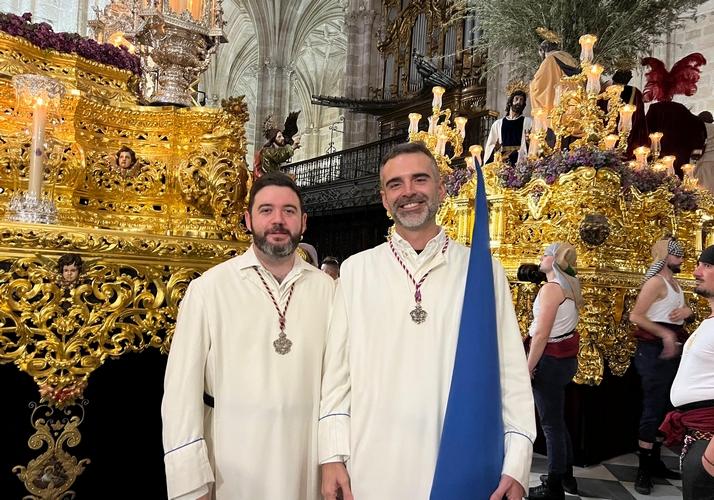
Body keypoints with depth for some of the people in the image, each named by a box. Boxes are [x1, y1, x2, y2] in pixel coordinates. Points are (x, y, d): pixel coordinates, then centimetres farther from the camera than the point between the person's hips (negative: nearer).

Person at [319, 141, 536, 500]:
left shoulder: (484, 271, -1)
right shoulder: (356, 271, 0)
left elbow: (511, 372, -1)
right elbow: (336, 370, 1)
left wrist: (516, 465, -5)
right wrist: (332, 456, -3)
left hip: (464, 469, 0)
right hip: (373, 470, 1)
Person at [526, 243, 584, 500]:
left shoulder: (551, 288, -18)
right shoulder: (570, 285, 8)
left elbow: (541, 334, -22)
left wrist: (528, 368, -18)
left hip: (550, 358, -10)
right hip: (565, 356, 10)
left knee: (551, 424, 0)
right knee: (557, 420, 21)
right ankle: (566, 476, 34)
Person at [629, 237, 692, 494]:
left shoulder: (676, 284, 16)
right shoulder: (657, 281, -13)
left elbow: (685, 315, 22)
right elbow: (635, 315, -22)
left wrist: (687, 311, 0)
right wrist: (665, 333, -29)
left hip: (672, 351, 9)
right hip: (655, 351, -9)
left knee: (665, 409, 13)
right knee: (653, 410, -7)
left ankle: (655, 462, 22)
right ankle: (643, 470, 0)